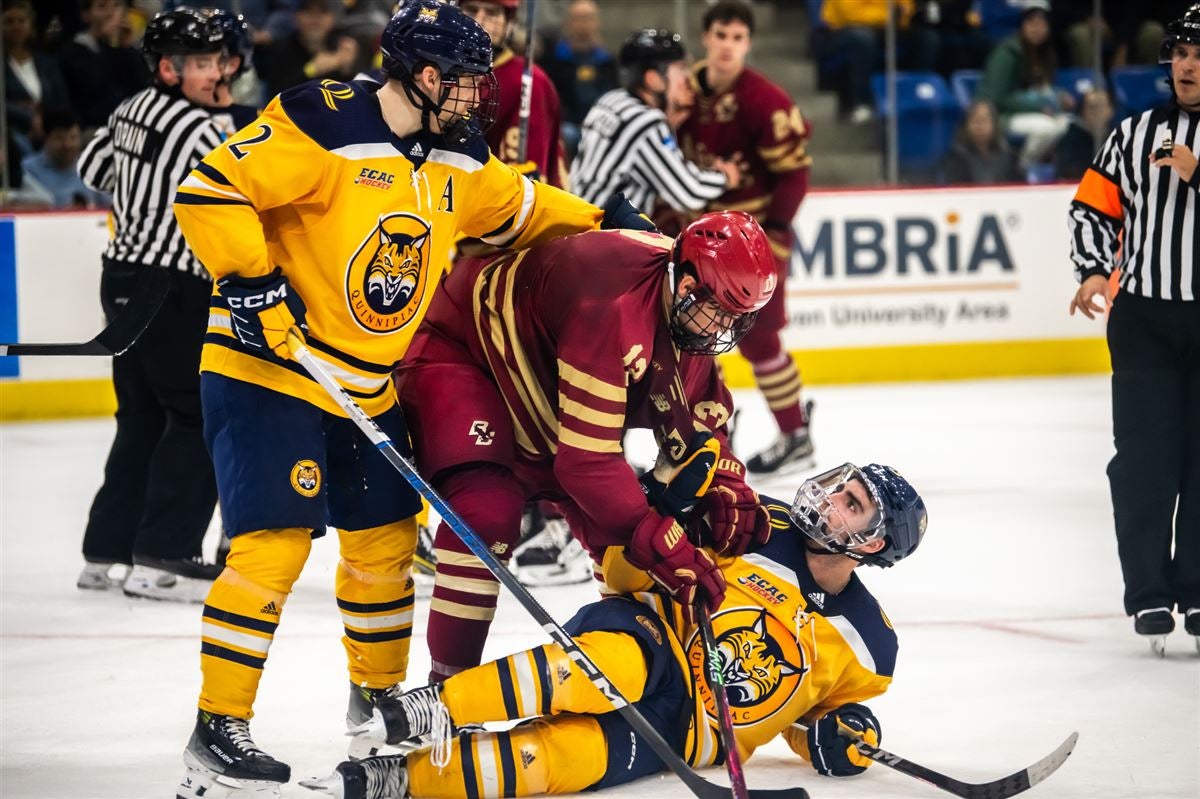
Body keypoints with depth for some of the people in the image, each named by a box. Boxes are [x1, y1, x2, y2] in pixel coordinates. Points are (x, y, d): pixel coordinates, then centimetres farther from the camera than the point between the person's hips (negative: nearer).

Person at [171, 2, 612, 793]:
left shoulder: (456, 157, 6)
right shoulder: (324, 127, -20)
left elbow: (512, 205, 25)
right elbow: (210, 190, -23)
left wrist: (596, 221, 21)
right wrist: (251, 283, -25)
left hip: (370, 388, 8)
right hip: (266, 371, -8)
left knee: (386, 536, 16)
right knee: (274, 542, -15)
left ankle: (378, 692, 36)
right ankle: (217, 730, -11)